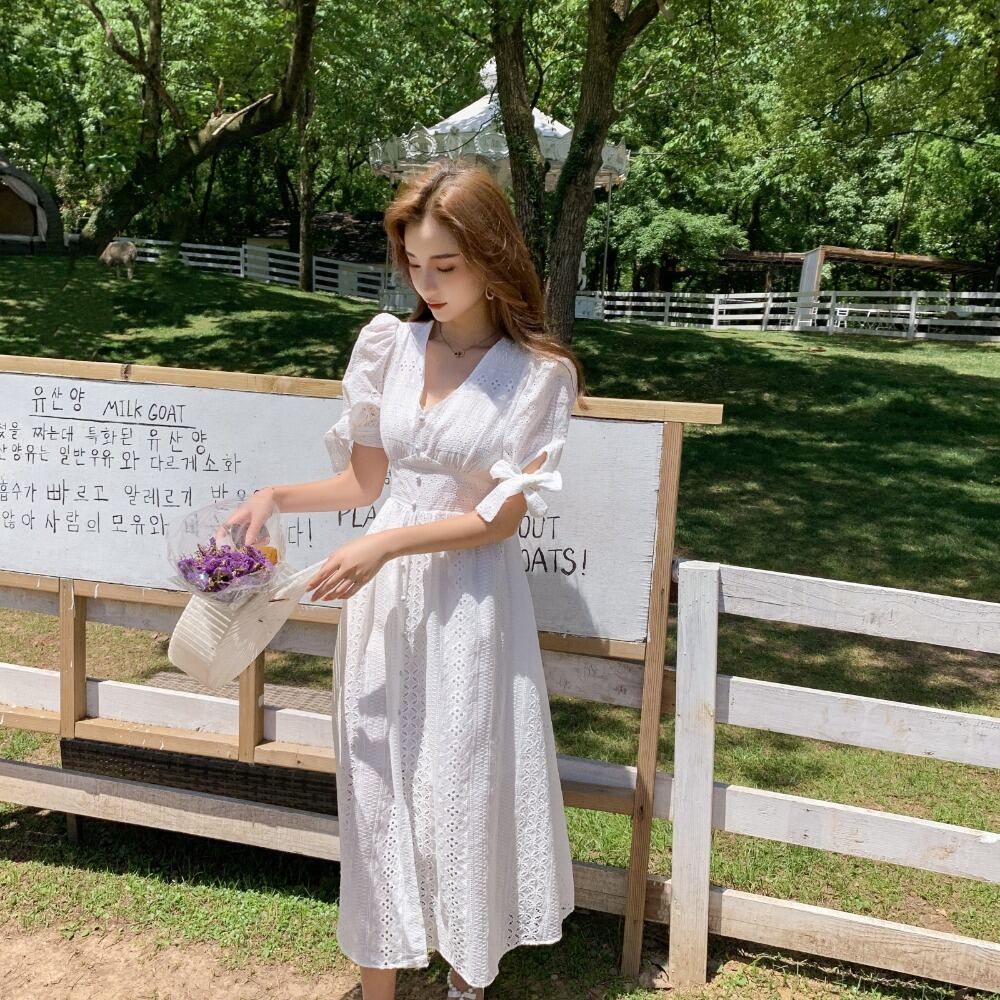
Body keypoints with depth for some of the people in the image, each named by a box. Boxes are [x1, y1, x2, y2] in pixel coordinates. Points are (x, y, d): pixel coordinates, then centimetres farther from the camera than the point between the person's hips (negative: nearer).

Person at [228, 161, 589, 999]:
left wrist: (390, 543, -18)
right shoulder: (388, 346, 2)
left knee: (465, 789, 9)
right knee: (376, 789, 10)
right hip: (384, 598, 3)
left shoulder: (538, 374, -8)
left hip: (472, 601, -3)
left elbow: (505, 515, -11)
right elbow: (365, 480, 10)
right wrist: (276, 498, -5)